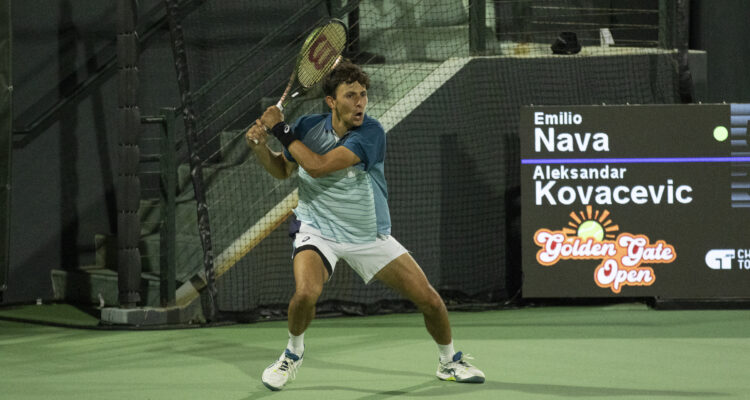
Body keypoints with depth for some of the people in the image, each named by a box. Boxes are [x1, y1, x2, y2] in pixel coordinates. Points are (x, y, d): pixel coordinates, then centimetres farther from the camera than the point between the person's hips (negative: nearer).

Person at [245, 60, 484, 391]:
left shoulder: (371, 132, -21)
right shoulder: (308, 127, -8)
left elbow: (319, 165, -30)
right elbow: (282, 169, 10)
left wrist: (280, 129, -23)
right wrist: (259, 146, -9)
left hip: (370, 237, 0)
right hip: (319, 231, 0)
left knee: (430, 300, -3)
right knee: (306, 293, -29)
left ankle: (449, 362, 27)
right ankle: (293, 354, 3)